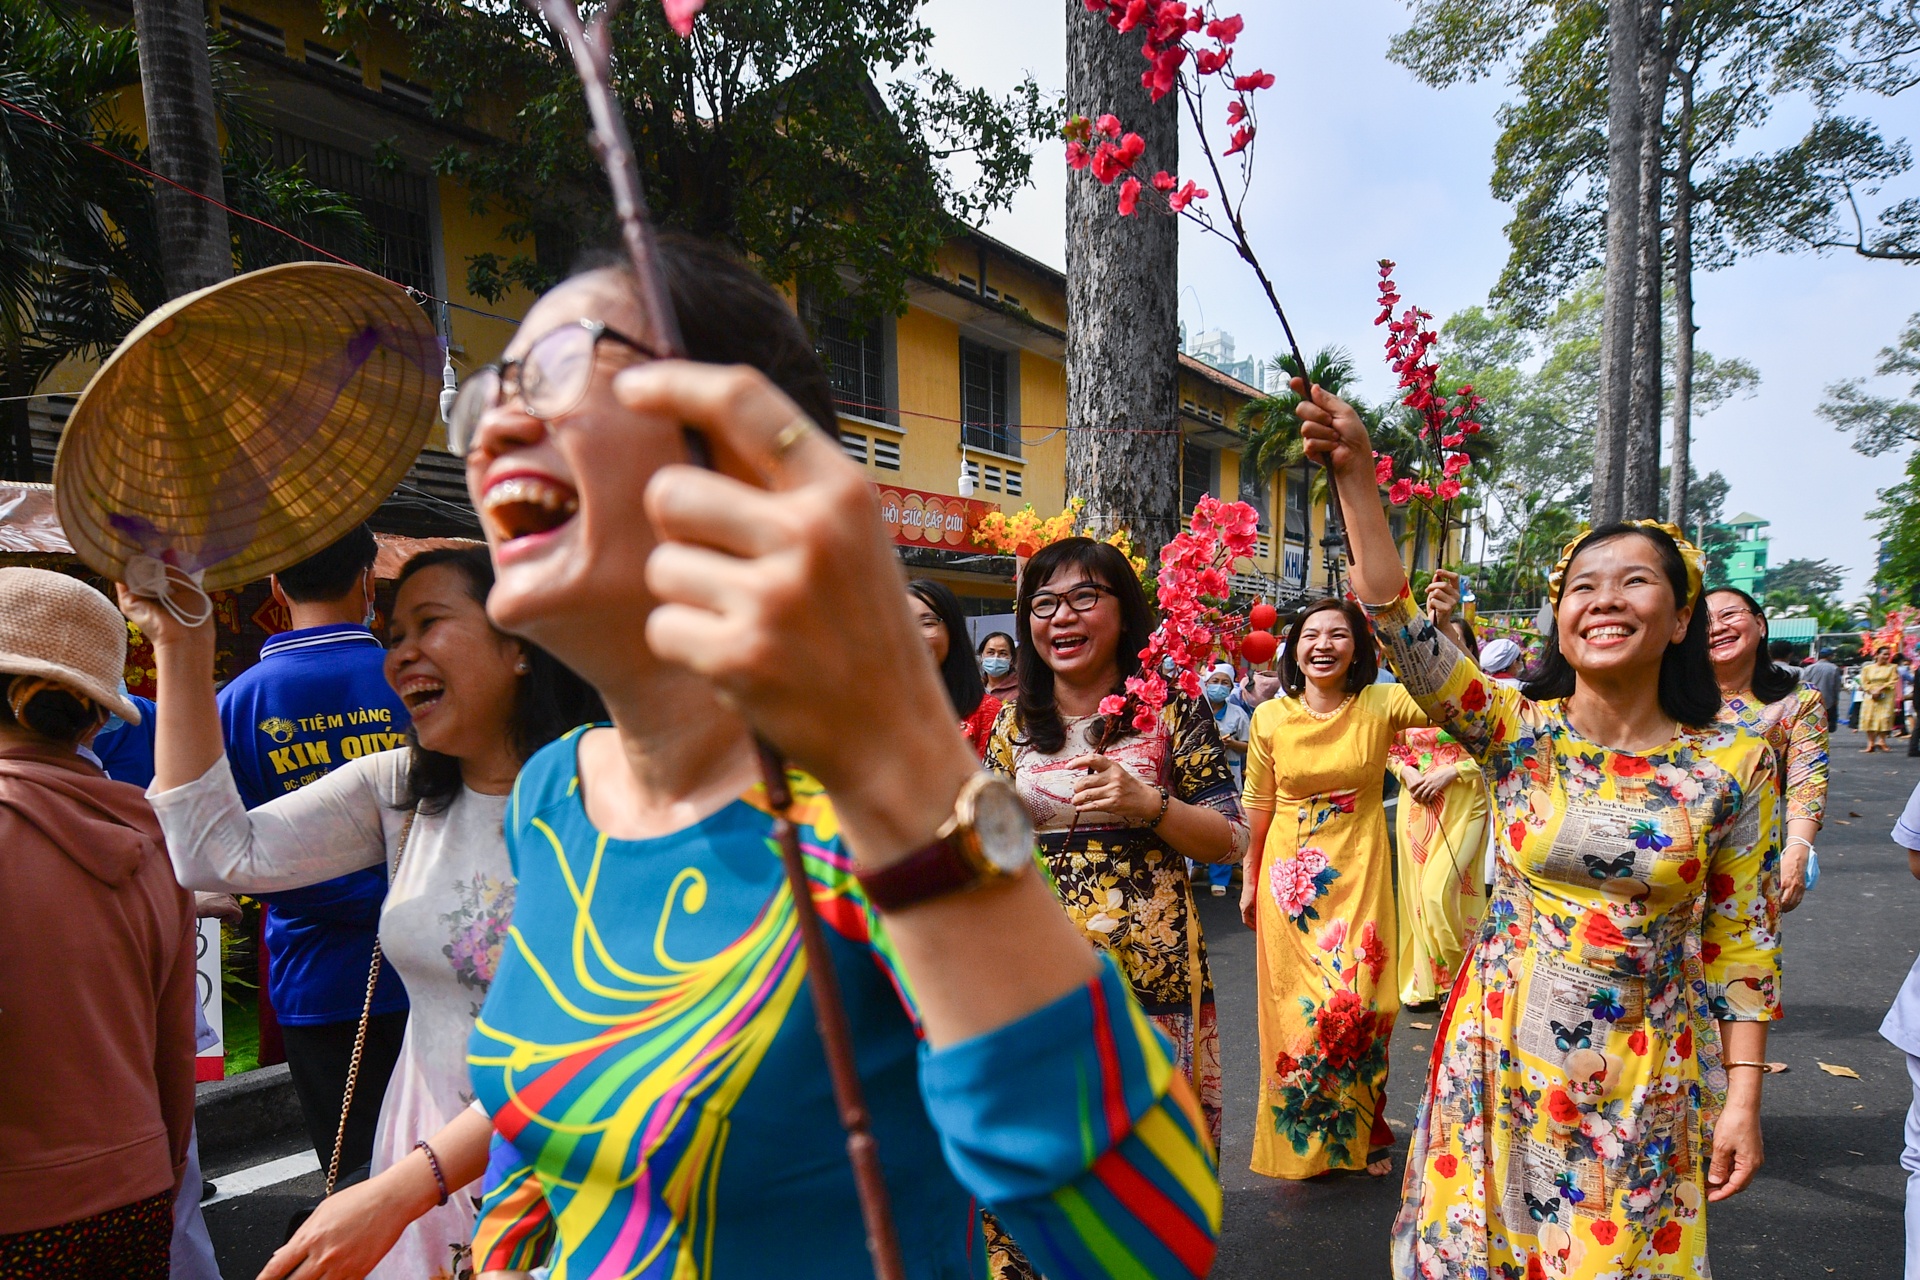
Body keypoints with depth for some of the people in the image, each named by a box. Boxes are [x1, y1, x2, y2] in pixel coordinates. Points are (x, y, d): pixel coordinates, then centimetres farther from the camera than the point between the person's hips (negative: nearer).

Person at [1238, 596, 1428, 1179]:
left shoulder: (1381, 705, -6)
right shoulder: (1270, 718, -3)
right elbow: (1259, 808, 5)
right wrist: (1250, 882, 10)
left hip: (1359, 873, -1)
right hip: (1289, 875, 1)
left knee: (1360, 1004, 2)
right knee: (1296, 1005, 6)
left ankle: (1362, 1134, 27)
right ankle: (1298, 1137, 27)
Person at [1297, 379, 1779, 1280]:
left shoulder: (1734, 764, -6)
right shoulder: (1517, 732, -7)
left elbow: (1744, 943, -1)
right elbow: (1400, 626, -21)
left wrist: (1743, 1101, -3)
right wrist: (1355, 471, -29)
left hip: (1645, 1076, 0)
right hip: (1502, 1050, 1)